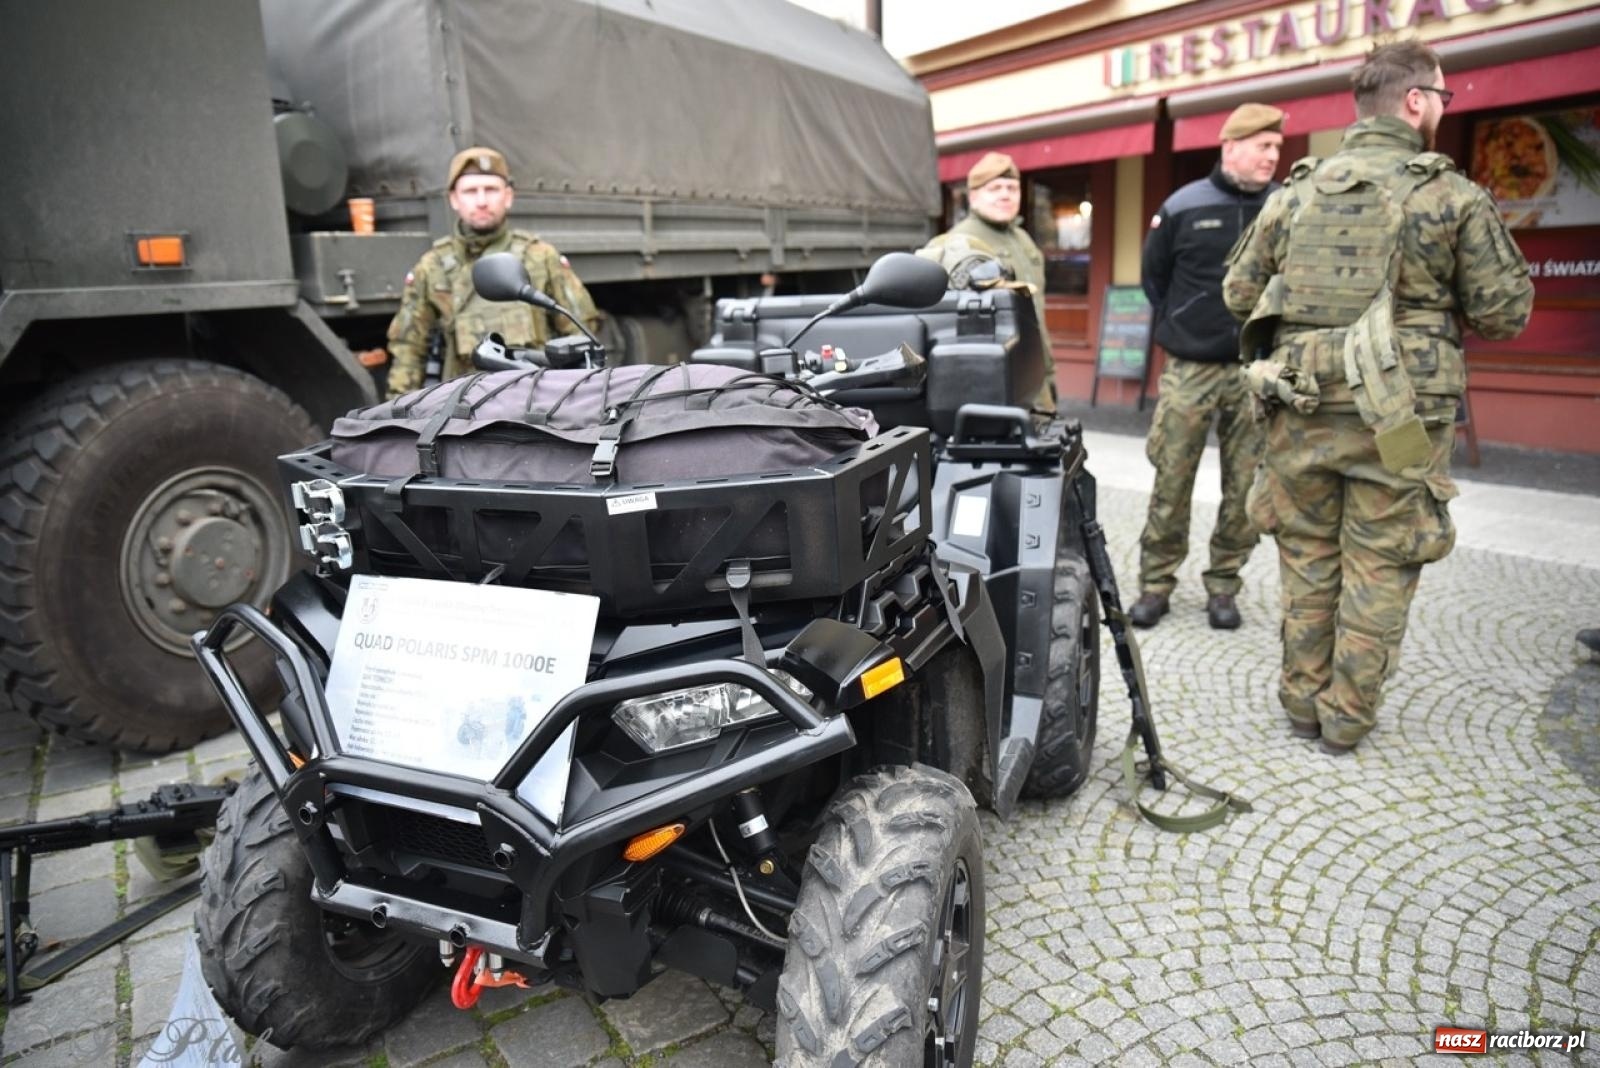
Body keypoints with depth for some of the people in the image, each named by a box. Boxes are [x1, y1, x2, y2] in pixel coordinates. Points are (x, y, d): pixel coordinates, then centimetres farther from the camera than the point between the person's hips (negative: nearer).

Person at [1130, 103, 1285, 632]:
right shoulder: (1184, 206, 3)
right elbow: (1153, 275, 13)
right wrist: (1177, 327, 10)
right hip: (1190, 370, -1)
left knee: (1245, 488, 4)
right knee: (1171, 483, 1)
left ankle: (1222, 586, 19)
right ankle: (1155, 584, 14)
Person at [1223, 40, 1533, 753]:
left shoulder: (1295, 193, 4)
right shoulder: (1453, 197, -5)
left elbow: (1239, 292, 10)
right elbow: (1506, 314, -2)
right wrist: (1433, 298, 16)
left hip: (1304, 407, 3)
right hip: (1400, 418, -3)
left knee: (1308, 556, 14)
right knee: (1379, 567, 8)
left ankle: (1303, 702, 25)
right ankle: (1348, 718, 17)